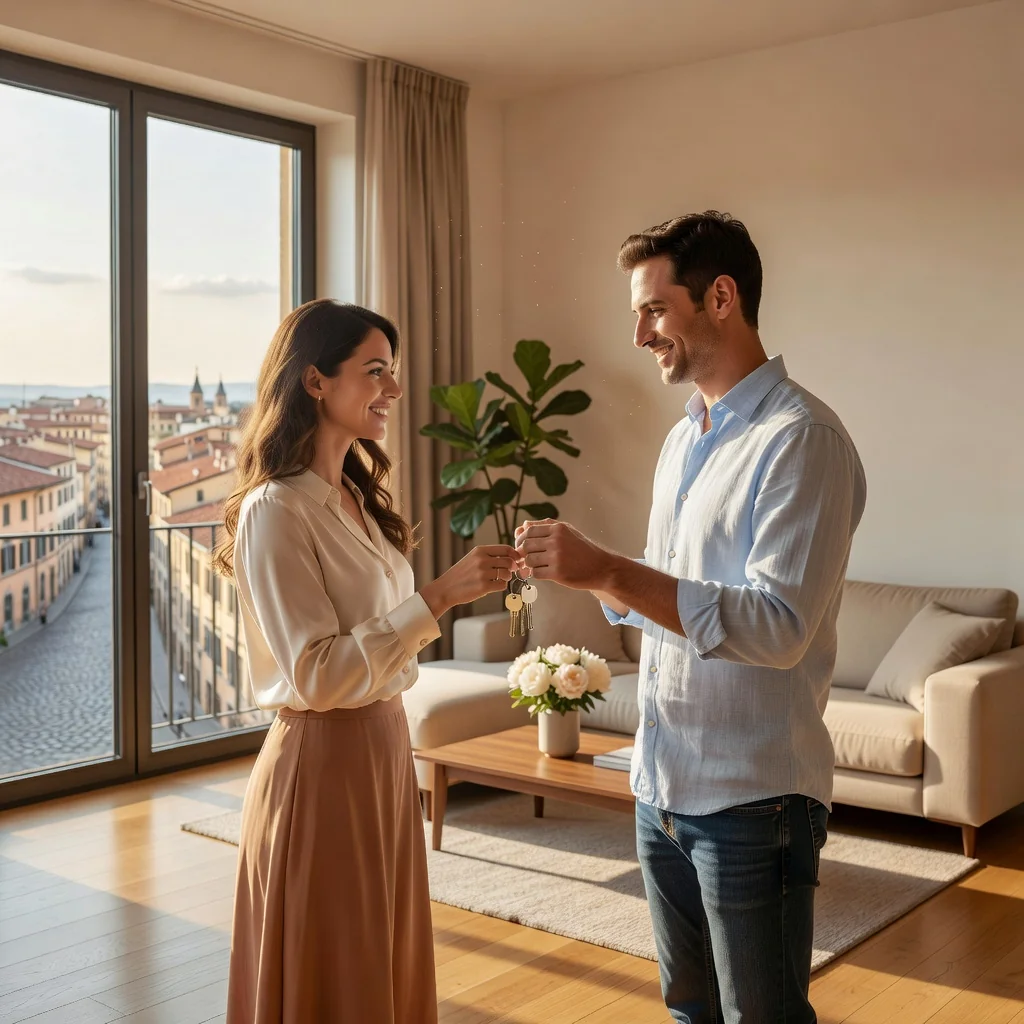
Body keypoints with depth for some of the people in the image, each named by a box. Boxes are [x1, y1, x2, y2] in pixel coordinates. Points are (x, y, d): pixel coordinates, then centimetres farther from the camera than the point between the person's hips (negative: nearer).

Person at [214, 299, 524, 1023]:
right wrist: (439, 597, -26)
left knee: (390, 964, 19)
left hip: (386, 746, 8)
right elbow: (317, 673, -23)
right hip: (322, 764, -8)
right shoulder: (275, 509, -17)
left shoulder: (358, 499, 10)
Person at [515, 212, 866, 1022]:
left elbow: (778, 627, -25)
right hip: (663, 785, 8)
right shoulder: (683, 441, 12)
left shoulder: (801, 438, -15)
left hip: (751, 797, -8)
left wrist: (610, 571, -28)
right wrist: (584, 571, -2)